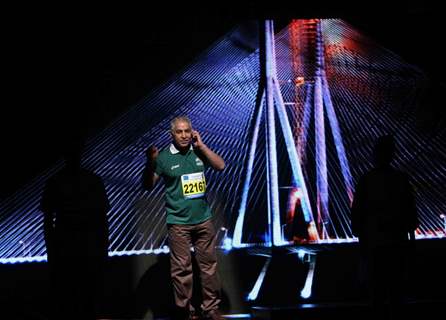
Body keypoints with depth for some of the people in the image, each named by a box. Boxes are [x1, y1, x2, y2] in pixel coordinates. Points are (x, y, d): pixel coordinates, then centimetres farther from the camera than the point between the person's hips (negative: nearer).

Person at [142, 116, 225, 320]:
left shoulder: (198, 152, 6)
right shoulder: (164, 157, -5)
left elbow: (220, 166, -4)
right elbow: (148, 186, -3)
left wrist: (201, 145, -7)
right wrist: (150, 163, -20)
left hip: (204, 220, 3)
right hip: (178, 223, -3)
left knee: (209, 265, 7)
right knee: (182, 268, 0)